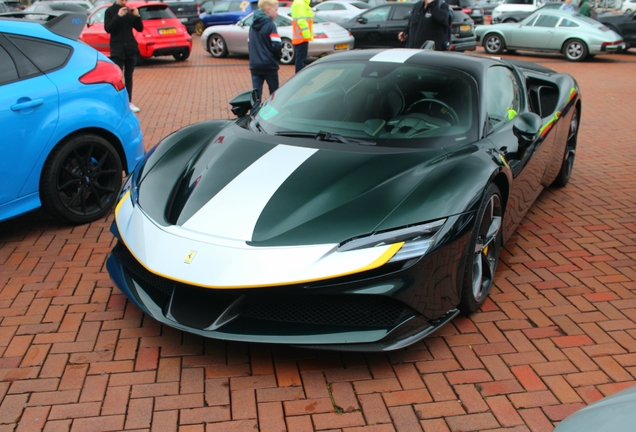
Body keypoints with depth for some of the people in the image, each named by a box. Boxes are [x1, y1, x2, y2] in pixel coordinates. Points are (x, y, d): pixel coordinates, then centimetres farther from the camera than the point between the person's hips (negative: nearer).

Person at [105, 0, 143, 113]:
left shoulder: (130, 11, 10)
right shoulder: (110, 11, 0)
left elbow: (140, 28, 7)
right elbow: (107, 28, -11)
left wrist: (137, 16, -11)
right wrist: (118, 16, -21)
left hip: (131, 48, 4)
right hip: (117, 49, -3)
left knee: (129, 76, 7)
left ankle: (129, 102, 11)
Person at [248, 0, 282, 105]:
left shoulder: (253, 25, 9)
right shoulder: (270, 25, -13)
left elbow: (249, 44, 15)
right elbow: (276, 46, -19)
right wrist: (279, 56, 1)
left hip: (255, 65, 6)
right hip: (269, 65, -5)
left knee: (256, 93, 4)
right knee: (274, 93, 10)